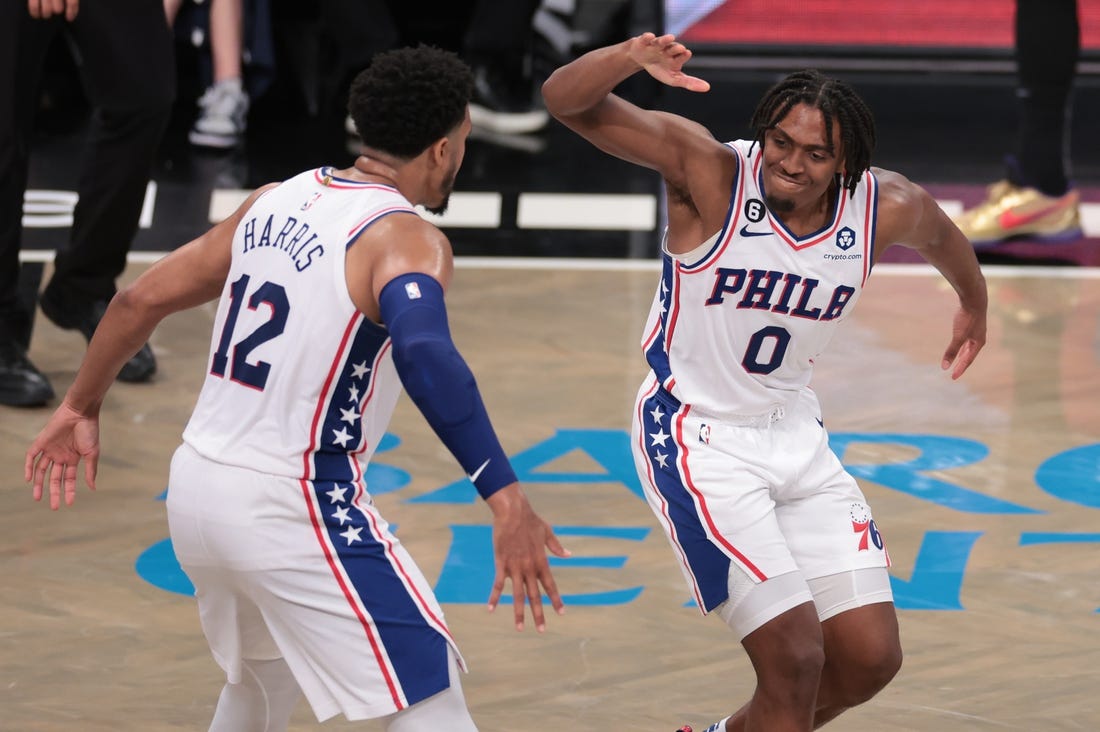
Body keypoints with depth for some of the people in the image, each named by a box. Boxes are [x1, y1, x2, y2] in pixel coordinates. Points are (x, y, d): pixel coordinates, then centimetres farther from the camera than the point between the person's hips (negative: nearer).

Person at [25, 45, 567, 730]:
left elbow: (143, 297, 16)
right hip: (296, 509, -8)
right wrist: (507, 499, -37)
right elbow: (426, 357, -34)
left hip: (198, 487, 8)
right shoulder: (405, 239, -14)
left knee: (265, 673, 32)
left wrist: (82, 406, 30)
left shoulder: (276, 202, 9)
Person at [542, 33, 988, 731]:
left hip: (795, 433, 6)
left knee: (872, 658, 5)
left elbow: (940, 233, 18)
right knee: (795, 658, -16)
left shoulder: (887, 208, -8)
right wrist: (630, 58, -50)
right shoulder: (710, 171, -21)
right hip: (696, 437, -6)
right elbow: (566, 100, -30)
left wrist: (974, 301, 37)